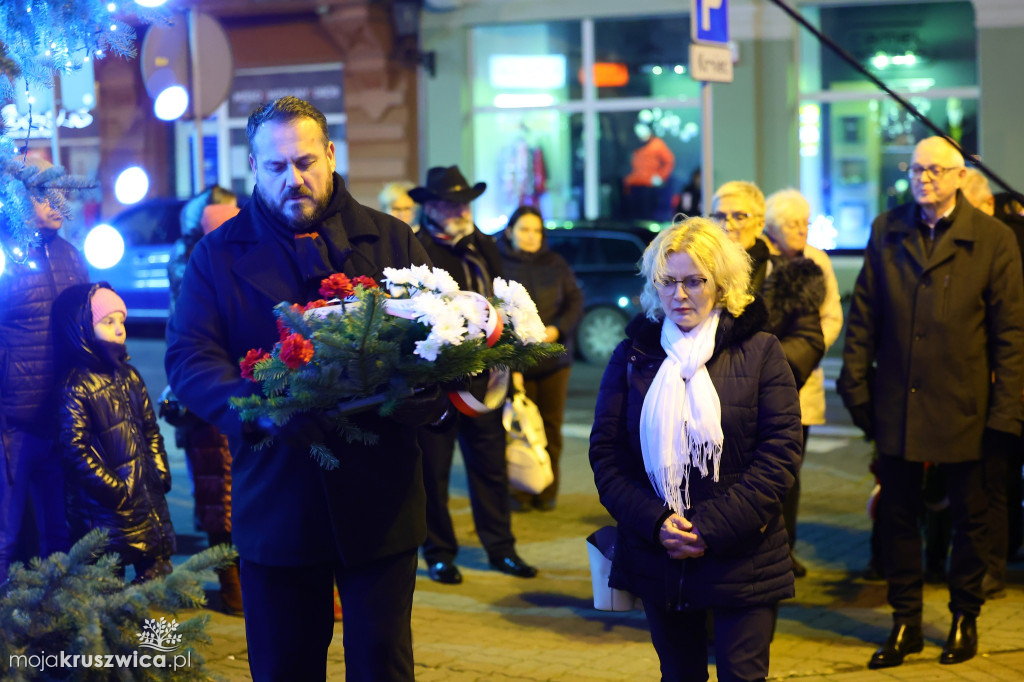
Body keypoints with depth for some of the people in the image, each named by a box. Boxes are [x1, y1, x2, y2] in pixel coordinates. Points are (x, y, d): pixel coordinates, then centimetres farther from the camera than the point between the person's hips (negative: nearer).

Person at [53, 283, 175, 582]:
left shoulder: (129, 377, 9)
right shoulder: (76, 387, -14)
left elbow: (151, 429, 16)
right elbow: (75, 450, -17)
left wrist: (160, 472, 6)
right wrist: (113, 489, -16)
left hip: (148, 493, 7)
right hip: (108, 508, -7)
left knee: (158, 569, 9)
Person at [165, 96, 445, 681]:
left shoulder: (391, 241, 7)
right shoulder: (220, 254, 5)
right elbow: (189, 357, -5)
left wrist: (410, 397, -22)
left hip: (379, 501, 0)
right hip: (274, 498, 0)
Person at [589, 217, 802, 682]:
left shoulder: (759, 352, -1)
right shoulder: (633, 355, 6)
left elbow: (781, 449, -7)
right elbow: (605, 452, 3)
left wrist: (715, 527, -15)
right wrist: (654, 522, -12)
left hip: (742, 561, -2)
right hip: (658, 558, 2)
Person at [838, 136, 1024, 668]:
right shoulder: (887, 232, 4)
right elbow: (863, 315, 6)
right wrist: (856, 385, -1)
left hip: (963, 406, -2)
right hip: (897, 405, 2)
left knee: (967, 518, 12)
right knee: (898, 516, 8)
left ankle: (964, 620, 28)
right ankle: (905, 624, 21)